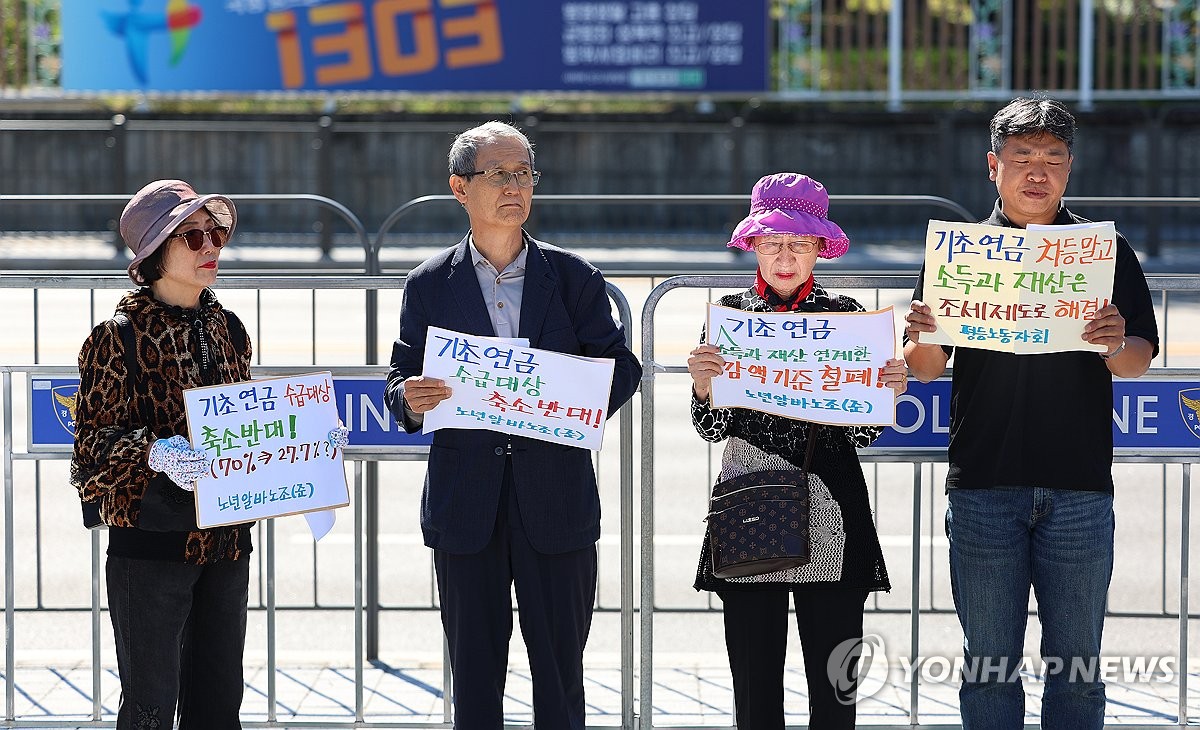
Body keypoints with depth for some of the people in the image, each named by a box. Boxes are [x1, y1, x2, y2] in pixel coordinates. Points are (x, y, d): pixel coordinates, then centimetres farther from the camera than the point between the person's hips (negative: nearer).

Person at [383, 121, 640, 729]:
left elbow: (621, 364, 6)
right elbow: (401, 386, 5)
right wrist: (411, 399, -18)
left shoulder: (573, 278, 7)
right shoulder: (430, 285, 6)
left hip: (555, 495, 0)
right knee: (474, 678, 5)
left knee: (560, 672, 3)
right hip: (465, 505, 0)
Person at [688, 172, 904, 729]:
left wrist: (887, 394, -12)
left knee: (834, 684, -3)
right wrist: (702, 384, -15)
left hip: (830, 518, -1)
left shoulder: (846, 316, 6)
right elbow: (712, 428, 4)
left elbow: (861, 433, 6)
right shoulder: (730, 314, 8)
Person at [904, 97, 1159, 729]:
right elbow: (926, 370, 8)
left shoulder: (1106, 251, 7)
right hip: (983, 485, 0)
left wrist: (1116, 345, -19)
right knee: (988, 666, 3)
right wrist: (919, 338, -15)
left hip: (1079, 487, 0)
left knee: (1075, 666, 3)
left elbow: (1140, 363, 4)